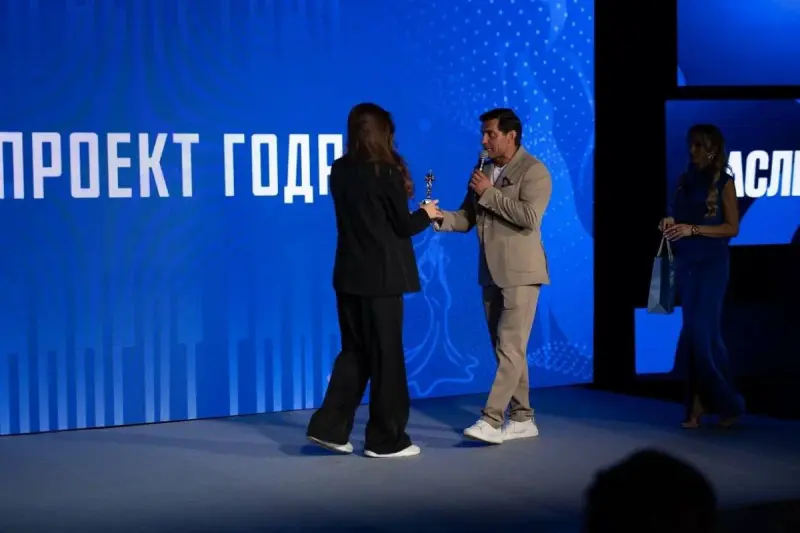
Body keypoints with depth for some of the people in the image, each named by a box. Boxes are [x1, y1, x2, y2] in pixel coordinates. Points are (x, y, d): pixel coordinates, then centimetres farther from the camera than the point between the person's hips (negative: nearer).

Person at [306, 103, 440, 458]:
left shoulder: (339, 170, 6)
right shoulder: (385, 173, -13)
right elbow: (403, 226, -7)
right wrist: (426, 214, 12)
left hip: (349, 274, 7)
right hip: (381, 276, -6)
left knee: (354, 352, 16)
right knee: (386, 356, 3)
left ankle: (329, 426, 11)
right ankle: (385, 439, 11)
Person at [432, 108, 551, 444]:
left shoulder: (533, 170, -9)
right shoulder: (484, 171, 13)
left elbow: (530, 217, -22)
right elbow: (468, 218, 11)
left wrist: (489, 193, -17)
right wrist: (440, 217, -9)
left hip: (520, 272, -8)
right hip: (491, 273, 8)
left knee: (510, 347, -10)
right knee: (505, 350, 10)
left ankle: (492, 420, -13)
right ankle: (522, 419, 17)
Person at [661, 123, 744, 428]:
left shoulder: (723, 182, -4)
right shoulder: (685, 180, 12)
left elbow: (732, 228, -8)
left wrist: (692, 229, -17)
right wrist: (670, 223, -2)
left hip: (711, 264, -6)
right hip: (685, 263, 6)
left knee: (701, 330, -10)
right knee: (696, 331, 6)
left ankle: (726, 401, 1)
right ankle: (699, 403, 7)